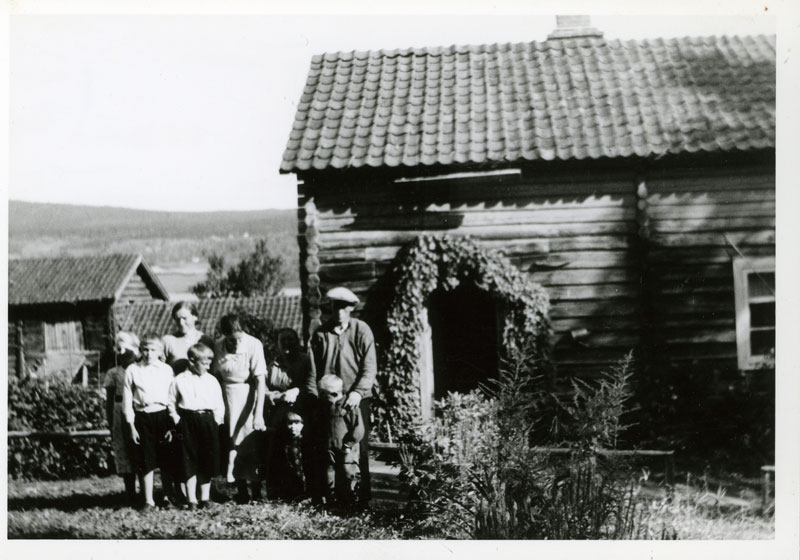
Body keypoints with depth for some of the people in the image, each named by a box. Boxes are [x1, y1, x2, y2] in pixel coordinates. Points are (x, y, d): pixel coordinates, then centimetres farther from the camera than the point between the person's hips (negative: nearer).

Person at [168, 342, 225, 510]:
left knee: (207, 462, 6)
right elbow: (171, 403, 5)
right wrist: (177, 420, -5)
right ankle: (191, 500, 5)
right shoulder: (179, 381, 1)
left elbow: (219, 405, 12)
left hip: (208, 420, 3)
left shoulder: (212, 380, 9)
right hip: (188, 422, -3)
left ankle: (205, 498, 16)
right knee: (190, 462, -1)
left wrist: (217, 421, 1)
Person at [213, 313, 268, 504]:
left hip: (248, 396, -3)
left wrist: (258, 413, -23)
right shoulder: (218, 346, -3)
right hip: (227, 398, 3)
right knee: (232, 443, 4)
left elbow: (260, 380, -18)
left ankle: (256, 490, 10)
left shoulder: (253, 344, -15)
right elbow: (216, 376, 5)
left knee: (252, 444, -2)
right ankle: (241, 490, 14)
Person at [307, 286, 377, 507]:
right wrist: (313, 396, -3)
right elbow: (313, 369, 7)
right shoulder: (320, 333, 7)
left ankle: (362, 496, 9)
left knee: (359, 448, 0)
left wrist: (358, 392, -17)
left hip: (356, 399, -2)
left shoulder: (361, 331, 1)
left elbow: (370, 367, -5)